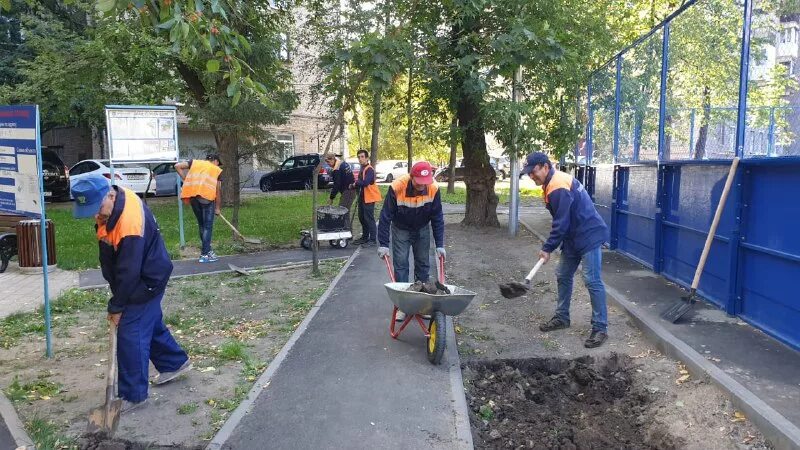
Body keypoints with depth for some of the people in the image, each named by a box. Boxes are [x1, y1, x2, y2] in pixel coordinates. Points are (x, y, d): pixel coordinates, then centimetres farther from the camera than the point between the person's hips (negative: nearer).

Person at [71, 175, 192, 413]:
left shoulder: (130, 223, -35)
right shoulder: (111, 203, -6)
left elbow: (129, 272, -27)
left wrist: (117, 306, -16)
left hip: (147, 281, -9)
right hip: (135, 277, 9)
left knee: (130, 335, -4)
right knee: (151, 324, 22)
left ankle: (133, 395, 9)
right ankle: (175, 363, 41)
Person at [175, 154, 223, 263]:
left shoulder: (195, 162, 24)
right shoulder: (217, 170, 17)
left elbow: (177, 166, 14)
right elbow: (218, 190, 14)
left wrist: (186, 180, 19)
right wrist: (218, 208, 20)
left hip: (192, 196, 4)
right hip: (207, 196, -4)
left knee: (201, 225, 16)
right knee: (208, 226, 2)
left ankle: (207, 250, 24)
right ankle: (205, 254, 0)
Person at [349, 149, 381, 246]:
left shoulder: (369, 169, -16)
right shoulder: (362, 169, 15)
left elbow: (365, 182, -27)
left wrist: (356, 183, -10)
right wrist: (356, 183, -3)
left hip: (369, 197, -10)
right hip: (362, 197, 10)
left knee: (369, 218, -6)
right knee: (362, 218, 15)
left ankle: (372, 239, 0)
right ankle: (365, 237, 26)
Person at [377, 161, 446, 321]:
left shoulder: (433, 189, -24)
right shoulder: (397, 188, -31)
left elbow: (437, 218, -14)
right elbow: (386, 217, -24)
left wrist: (440, 245, -15)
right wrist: (383, 244, -24)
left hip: (422, 230, 2)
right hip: (401, 230, -2)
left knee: (423, 264, 5)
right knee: (400, 265, -5)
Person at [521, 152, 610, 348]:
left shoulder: (558, 187, -22)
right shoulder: (551, 183, 10)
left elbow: (561, 222, -22)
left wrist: (548, 248, -14)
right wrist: (551, 245, 12)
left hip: (589, 236, -11)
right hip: (574, 238, 11)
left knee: (592, 281, -8)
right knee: (563, 276, 15)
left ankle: (600, 328, -3)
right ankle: (562, 317, 26)